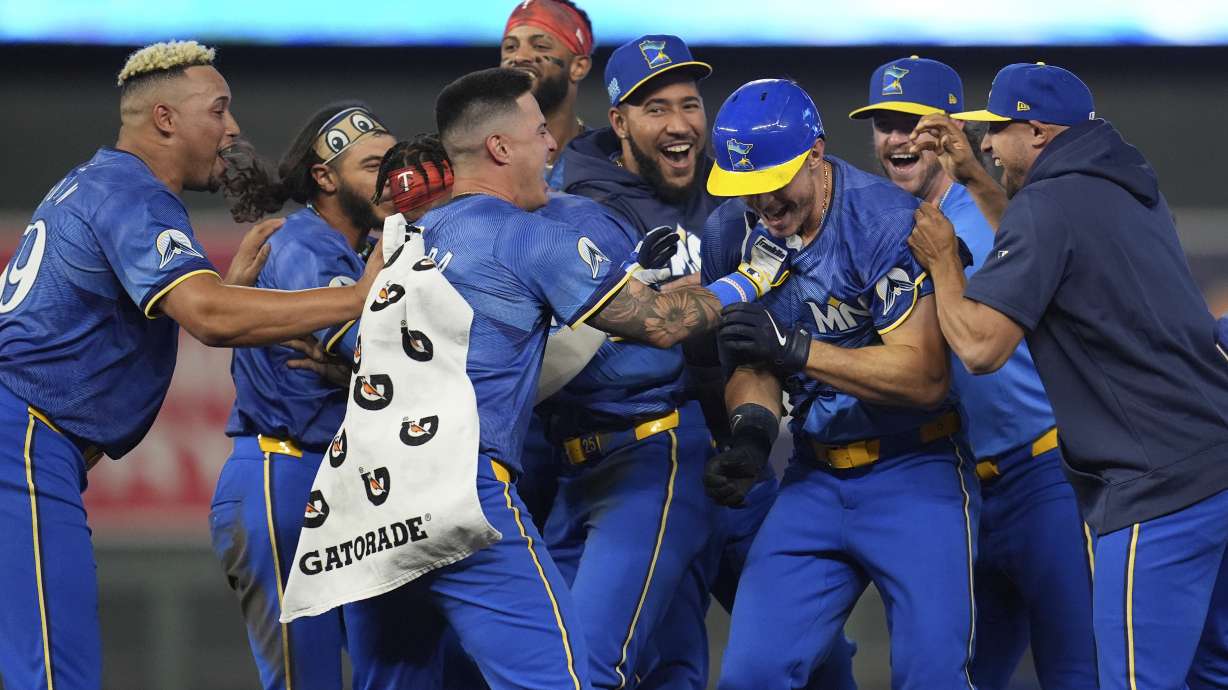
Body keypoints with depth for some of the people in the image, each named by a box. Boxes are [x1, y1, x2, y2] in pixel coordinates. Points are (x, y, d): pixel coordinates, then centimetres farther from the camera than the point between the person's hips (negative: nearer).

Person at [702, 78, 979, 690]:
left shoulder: (889, 222, -19)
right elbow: (751, 366, 7)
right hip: (815, 476, 6)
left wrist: (793, 347, -31)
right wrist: (752, 430, -16)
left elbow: (923, 376, -23)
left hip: (914, 473, -5)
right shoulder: (734, 237, 1)